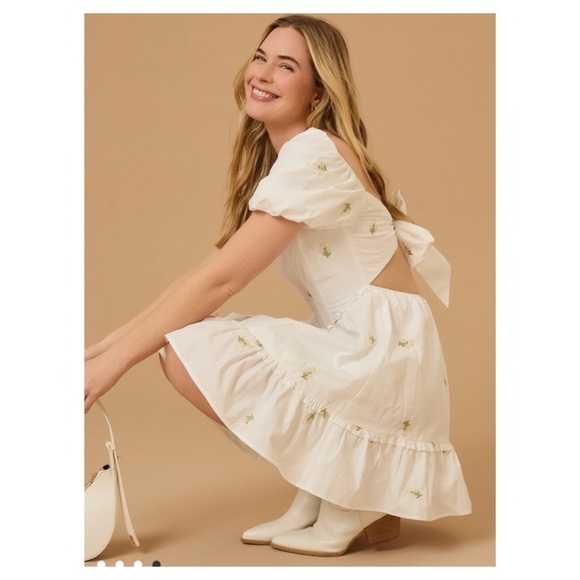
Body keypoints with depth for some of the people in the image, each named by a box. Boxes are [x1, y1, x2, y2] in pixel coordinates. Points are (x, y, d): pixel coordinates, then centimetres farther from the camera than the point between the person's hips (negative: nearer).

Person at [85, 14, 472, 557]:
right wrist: (100, 348, 2)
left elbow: (219, 279, -20)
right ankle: (317, 497, 12)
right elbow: (213, 271, 8)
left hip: (380, 350, -10)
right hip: (351, 344, 10)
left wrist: (111, 362, -15)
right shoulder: (282, 159, 13)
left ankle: (354, 494, -5)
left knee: (189, 350, -21)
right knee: (180, 331, 12)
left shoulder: (314, 154, -16)